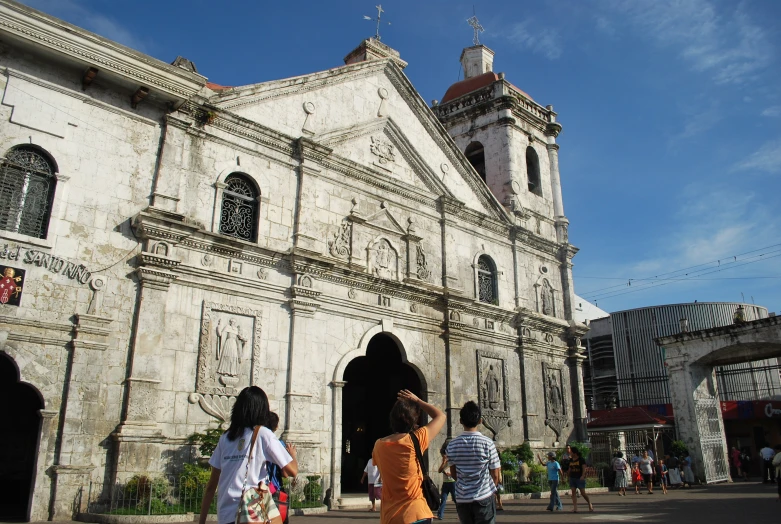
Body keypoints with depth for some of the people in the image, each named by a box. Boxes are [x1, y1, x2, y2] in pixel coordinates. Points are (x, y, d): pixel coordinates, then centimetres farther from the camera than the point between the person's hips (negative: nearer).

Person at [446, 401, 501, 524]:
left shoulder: (452, 445, -1)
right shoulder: (487, 443, -10)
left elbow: (454, 474, 10)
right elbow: (495, 475, -3)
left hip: (462, 498, 3)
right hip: (483, 498, -3)